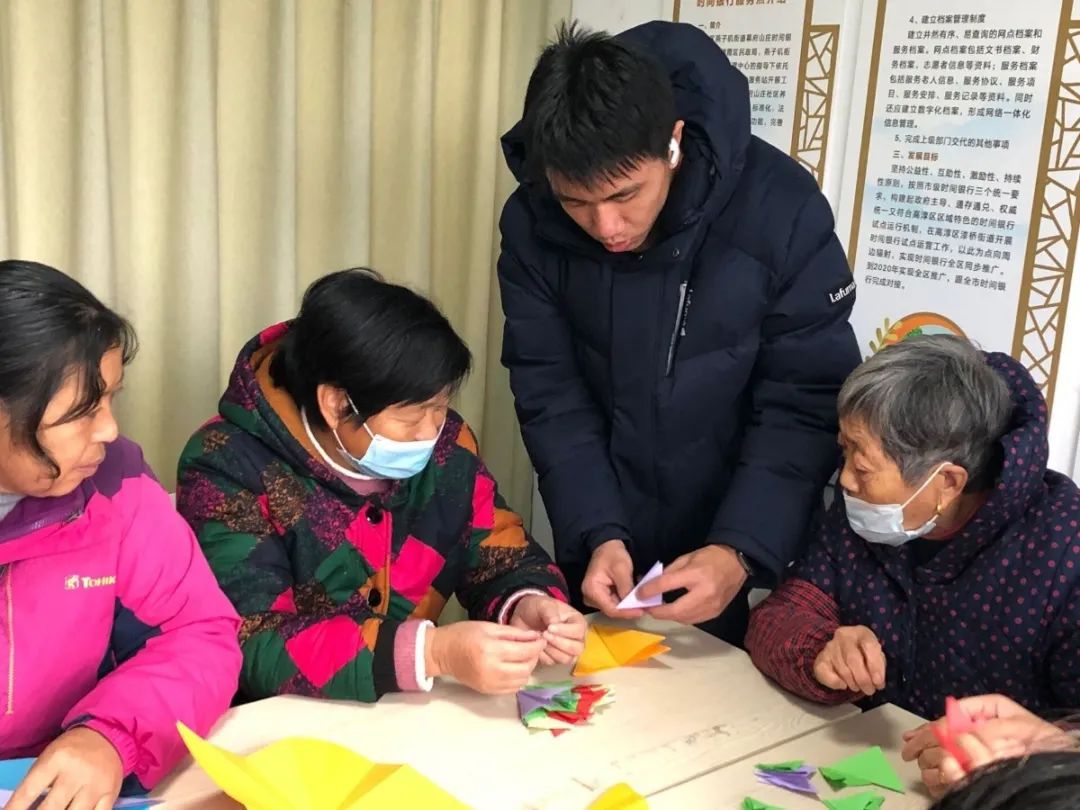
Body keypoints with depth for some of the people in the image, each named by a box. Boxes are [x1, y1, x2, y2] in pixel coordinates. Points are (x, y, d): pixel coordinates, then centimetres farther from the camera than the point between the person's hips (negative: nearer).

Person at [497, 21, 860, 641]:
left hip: (744, 546, -2)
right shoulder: (532, 224, -15)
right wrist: (598, 534, -21)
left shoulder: (780, 211, -23)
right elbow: (551, 396, -9)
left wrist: (742, 550, -27)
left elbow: (807, 406, -18)